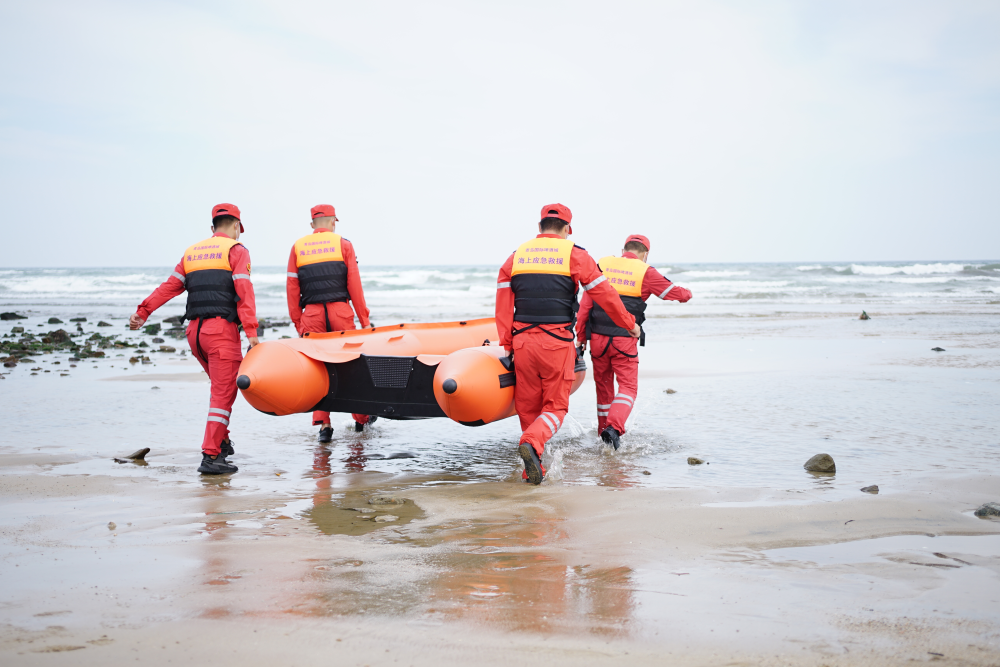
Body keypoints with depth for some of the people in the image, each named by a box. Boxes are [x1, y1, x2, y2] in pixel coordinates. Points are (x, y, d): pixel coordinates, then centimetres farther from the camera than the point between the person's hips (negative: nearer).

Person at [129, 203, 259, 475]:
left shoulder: (193, 252, 20)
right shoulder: (236, 250, 2)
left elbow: (169, 286, 10)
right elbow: (244, 292, -10)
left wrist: (142, 312, 9)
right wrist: (251, 331, -16)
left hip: (195, 330, 7)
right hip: (222, 330, -7)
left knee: (222, 386, 23)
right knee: (223, 393, -6)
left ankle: (221, 442, 24)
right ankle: (210, 456, -12)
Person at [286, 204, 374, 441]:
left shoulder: (297, 247, 11)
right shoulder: (343, 244, 5)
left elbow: (292, 289, 7)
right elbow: (354, 285, 0)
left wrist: (298, 323, 12)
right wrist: (364, 319, 3)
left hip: (311, 314, 1)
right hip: (340, 311, -1)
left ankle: (323, 423, -2)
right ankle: (361, 417, 21)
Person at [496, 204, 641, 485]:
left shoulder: (516, 256, 12)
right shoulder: (575, 254, 2)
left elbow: (503, 305, 7)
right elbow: (604, 294, 1)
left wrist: (507, 346, 8)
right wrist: (629, 324, 13)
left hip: (522, 341, 3)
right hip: (557, 343, -3)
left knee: (527, 407, 13)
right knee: (555, 406, 5)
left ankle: (533, 468, 15)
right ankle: (532, 443, -23)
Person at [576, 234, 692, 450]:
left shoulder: (602, 265, 8)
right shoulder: (645, 272, 1)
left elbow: (585, 304, 4)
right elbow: (677, 293, 10)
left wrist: (580, 338, 7)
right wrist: (687, 293, 35)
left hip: (597, 337, 3)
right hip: (625, 340, -3)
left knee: (603, 386, 19)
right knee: (627, 387, 2)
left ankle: (604, 430, 29)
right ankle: (614, 427, -21)